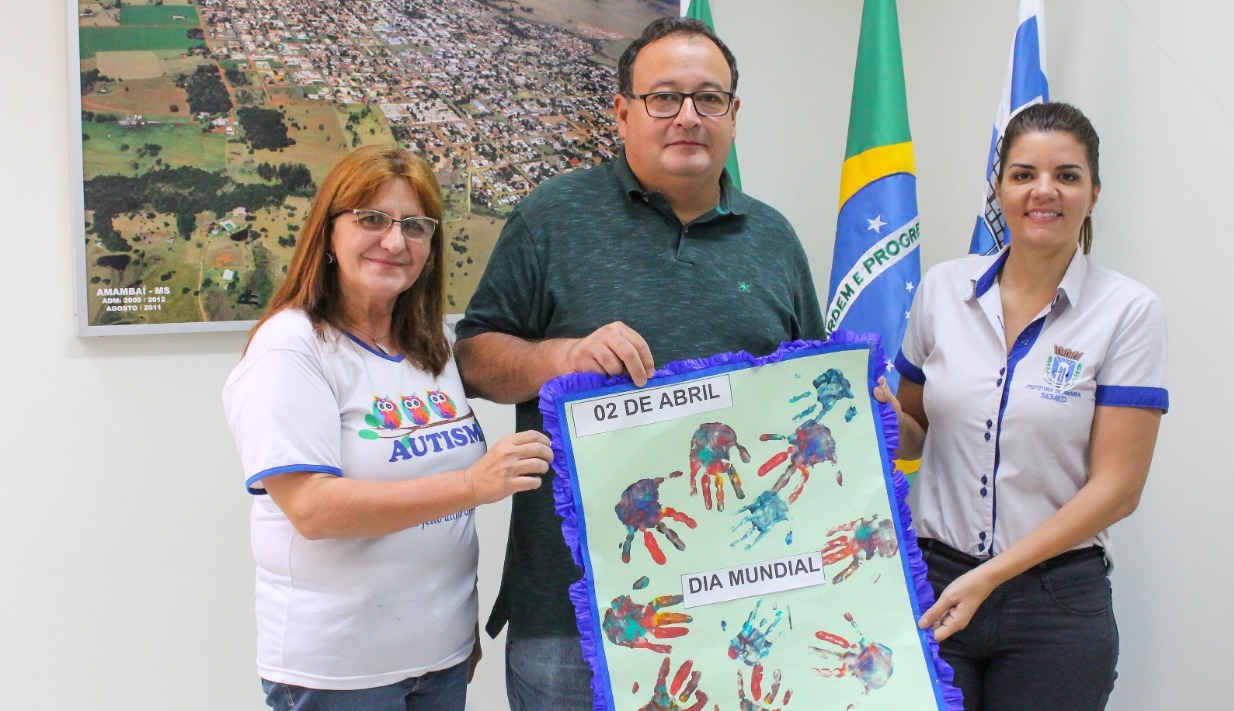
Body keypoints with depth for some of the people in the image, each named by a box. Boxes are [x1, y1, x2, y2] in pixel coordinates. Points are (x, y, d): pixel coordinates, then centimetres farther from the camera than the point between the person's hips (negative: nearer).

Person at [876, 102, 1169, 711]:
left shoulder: (1128, 312, -6)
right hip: (932, 580, 2)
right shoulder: (942, 289, 2)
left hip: (1057, 601, -2)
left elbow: (1117, 487, -10)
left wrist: (990, 576, -16)